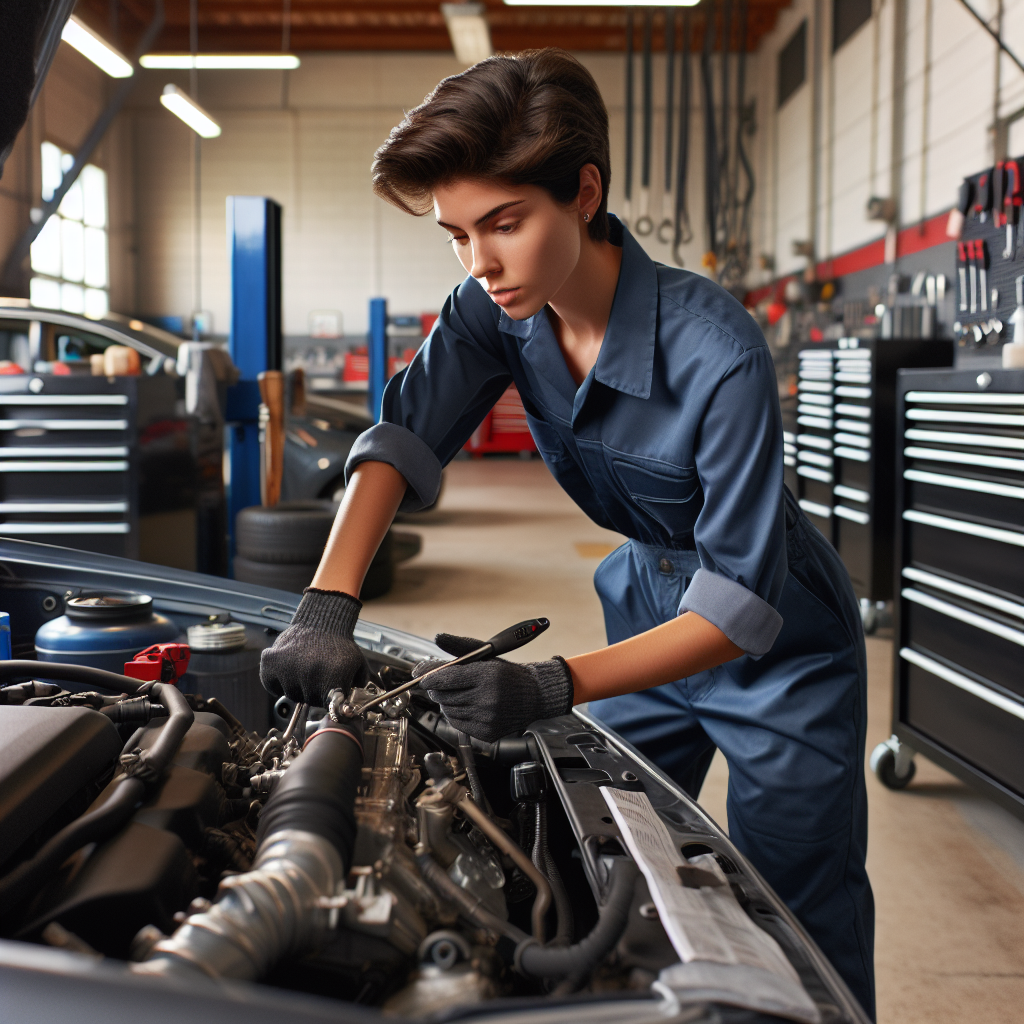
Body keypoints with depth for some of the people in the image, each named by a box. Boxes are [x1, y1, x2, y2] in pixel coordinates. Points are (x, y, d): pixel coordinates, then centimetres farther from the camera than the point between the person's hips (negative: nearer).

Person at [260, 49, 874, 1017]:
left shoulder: (716, 351, -32)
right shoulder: (499, 309, -13)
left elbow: (741, 605, -32)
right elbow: (402, 436, -14)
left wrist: (553, 689, -42)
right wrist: (325, 608, -29)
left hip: (779, 646, -5)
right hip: (651, 603, 6)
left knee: (800, 930, 2)